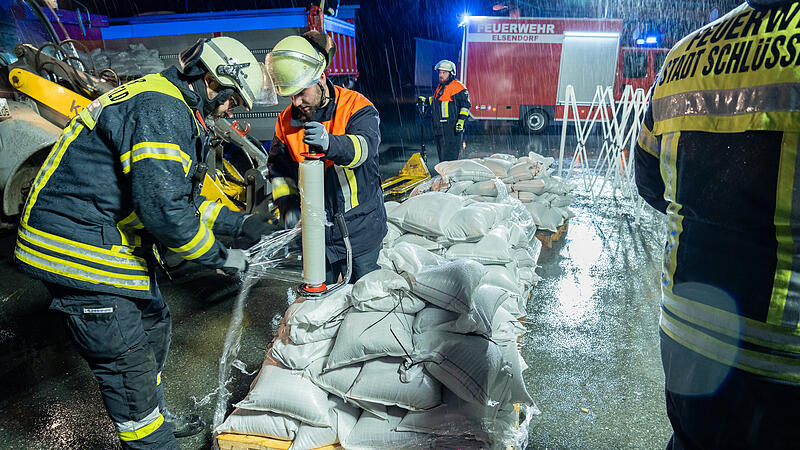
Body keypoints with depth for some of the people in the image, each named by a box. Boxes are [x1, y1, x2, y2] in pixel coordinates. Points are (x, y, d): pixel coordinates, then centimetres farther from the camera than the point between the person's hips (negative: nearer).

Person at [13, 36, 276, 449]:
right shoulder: (160, 109, -22)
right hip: (79, 249, -11)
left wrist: (236, 223, 11)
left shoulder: (172, 109, 14)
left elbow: (177, 192, 19)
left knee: (153, 326, 22)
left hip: (114, 241, 11)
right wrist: (218, 257, -17)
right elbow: (162, 206, -30)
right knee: (126, 360, -2)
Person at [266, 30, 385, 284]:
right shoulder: (286, 121, 2)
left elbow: (365, 146, -31)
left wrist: (330, 143, -51)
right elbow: (278, 169, 11)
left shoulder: (355, 107, -12)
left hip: (360, 227, -4)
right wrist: (286, 203, -5)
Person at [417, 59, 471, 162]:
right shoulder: (440, 86, 18)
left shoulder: (457, 86, -9)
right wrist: (426, 100, 35)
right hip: (439, 130, 9)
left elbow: (465, 104, -14)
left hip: (452, 130, -9)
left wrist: (461, 120, -22)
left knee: (449, 159, -12)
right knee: (442, 158, 14)